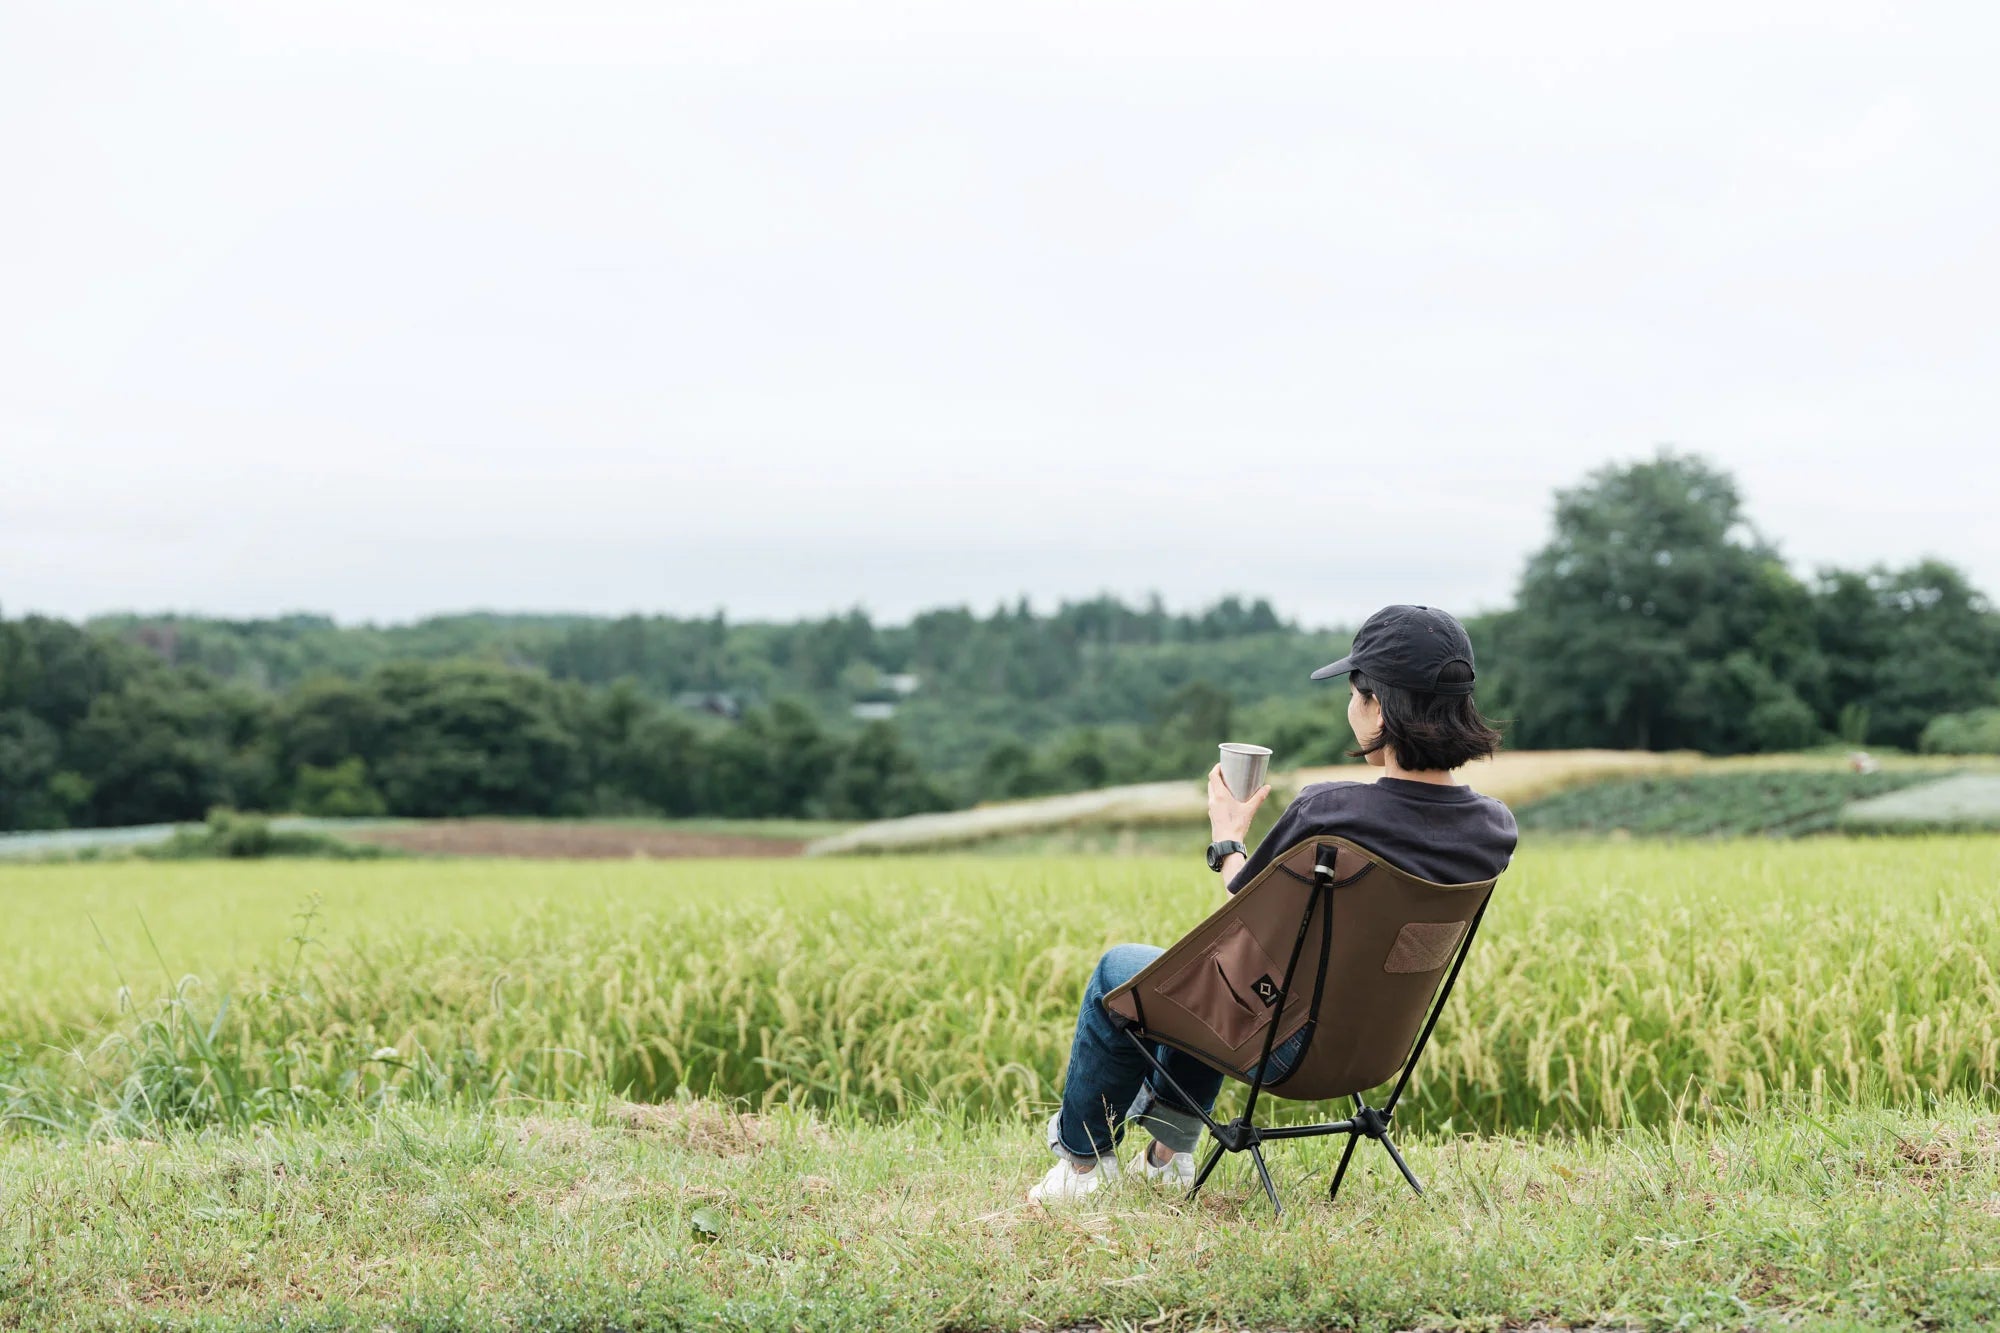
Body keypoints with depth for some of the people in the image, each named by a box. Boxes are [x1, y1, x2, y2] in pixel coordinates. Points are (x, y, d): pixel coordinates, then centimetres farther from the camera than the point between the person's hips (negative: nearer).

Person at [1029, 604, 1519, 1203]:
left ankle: (1083, 1157, 38)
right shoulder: (1495, 829, -13)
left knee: (1118, 969, 22)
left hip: (1282, 1043, -6)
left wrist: (1228, 842, 5)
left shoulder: (1324, 811, -30)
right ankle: (1169, 1145, 45)